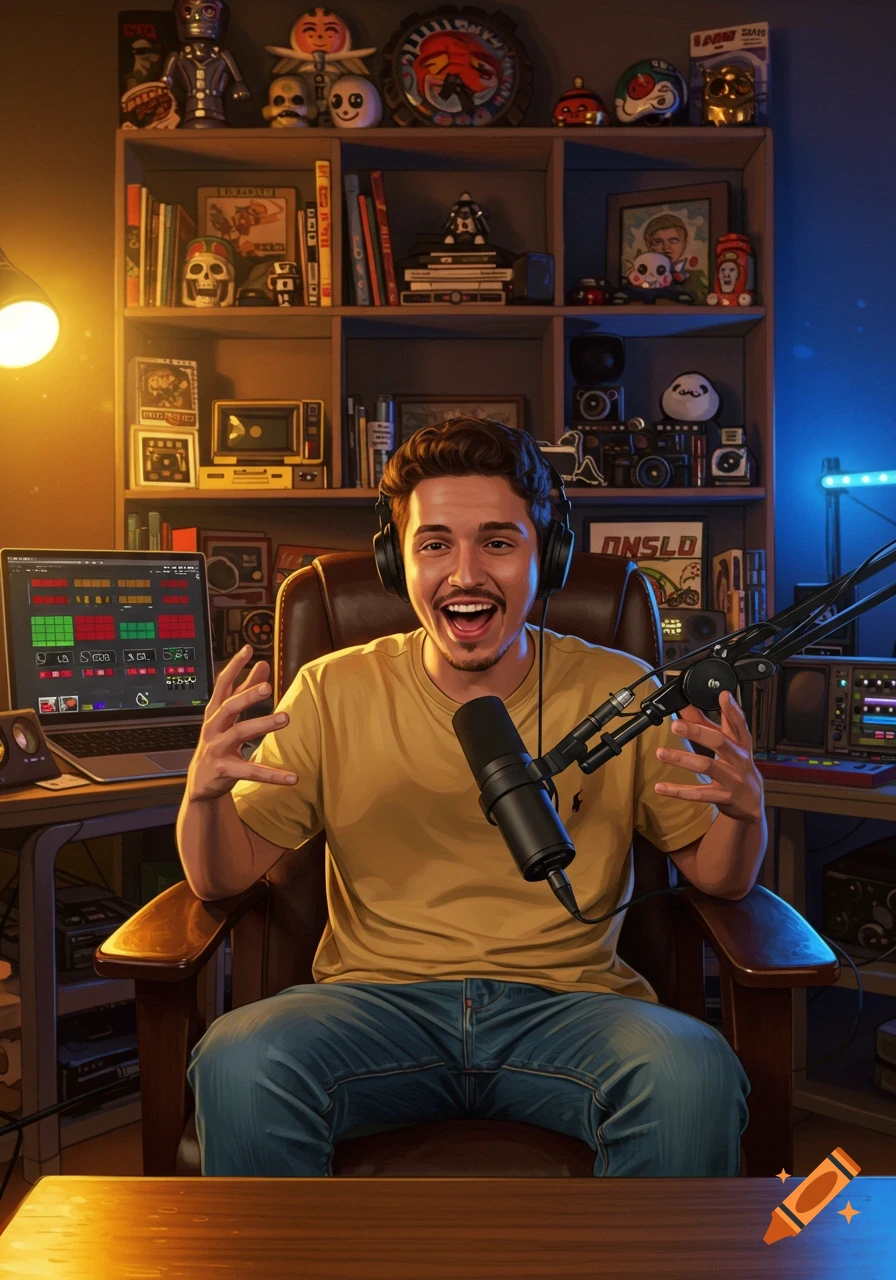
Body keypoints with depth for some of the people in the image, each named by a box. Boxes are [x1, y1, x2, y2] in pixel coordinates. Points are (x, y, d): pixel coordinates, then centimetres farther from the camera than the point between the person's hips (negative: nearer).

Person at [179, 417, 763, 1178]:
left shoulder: (620, 693, 4)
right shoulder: (334, 693, 4)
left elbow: (721, 879, 9)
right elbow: (223, 879, 5)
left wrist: (745, 809, -15)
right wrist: (206, 789, -17)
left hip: (567, 1000, 1)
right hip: (377, 998, 0)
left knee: (695, 1073, -30)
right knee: (237, 1065, -30)